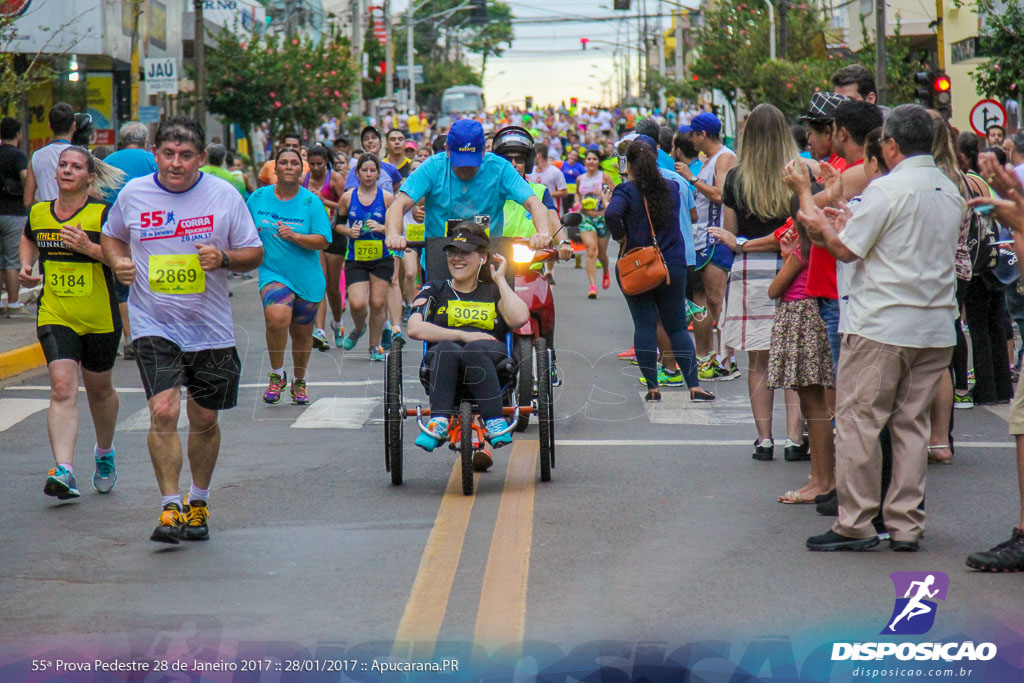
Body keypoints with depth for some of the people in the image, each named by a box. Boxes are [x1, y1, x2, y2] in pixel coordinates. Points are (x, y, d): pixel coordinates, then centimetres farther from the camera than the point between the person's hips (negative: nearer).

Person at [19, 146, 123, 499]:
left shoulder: (103, 214, -9)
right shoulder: (38, 213, 4)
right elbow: (28, 241, 27)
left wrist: (89, 247, -24)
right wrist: (26, 265, 8)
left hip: (100, 319, -1)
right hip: (54, 317, 2)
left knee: (98, 388, 15)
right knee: (62, 388, -15)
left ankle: (104, 451, 43)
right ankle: (64, 470, -23)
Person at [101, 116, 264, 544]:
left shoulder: (224, 196, -3)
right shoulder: (132, 195, 0)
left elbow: (254, 253, 3)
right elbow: (111, 235, 18)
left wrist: (223, 259, -17)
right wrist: (118, 262, -3)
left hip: (211, 328, 1)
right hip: (153, 326, -1)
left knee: (205, 420, 11)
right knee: (163, 412, -17)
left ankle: (198, 502, 32)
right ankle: (169, 508, -10)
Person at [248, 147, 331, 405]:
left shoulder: (311, 202, -2)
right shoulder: (258, 197, 3)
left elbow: (322, 241, -9)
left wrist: (293, 236, -22)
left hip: (307, 279, 1)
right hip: (273, 274, -1)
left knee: (302, 333, 11)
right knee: (276, 316, -29)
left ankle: (299, 382, 38)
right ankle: (277, 375, -9)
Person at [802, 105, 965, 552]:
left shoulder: (887, 188, -11)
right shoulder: (951, 192, 12)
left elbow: (846, 250, -9)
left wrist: (824, 229, 12)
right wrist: (848, 226, 24)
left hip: (881, 325, -7)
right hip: (936, 328, 7)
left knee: (858, 420, 0)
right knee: (912, 423, 10)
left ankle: (854, 524, 1)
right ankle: (906, 525, 10)